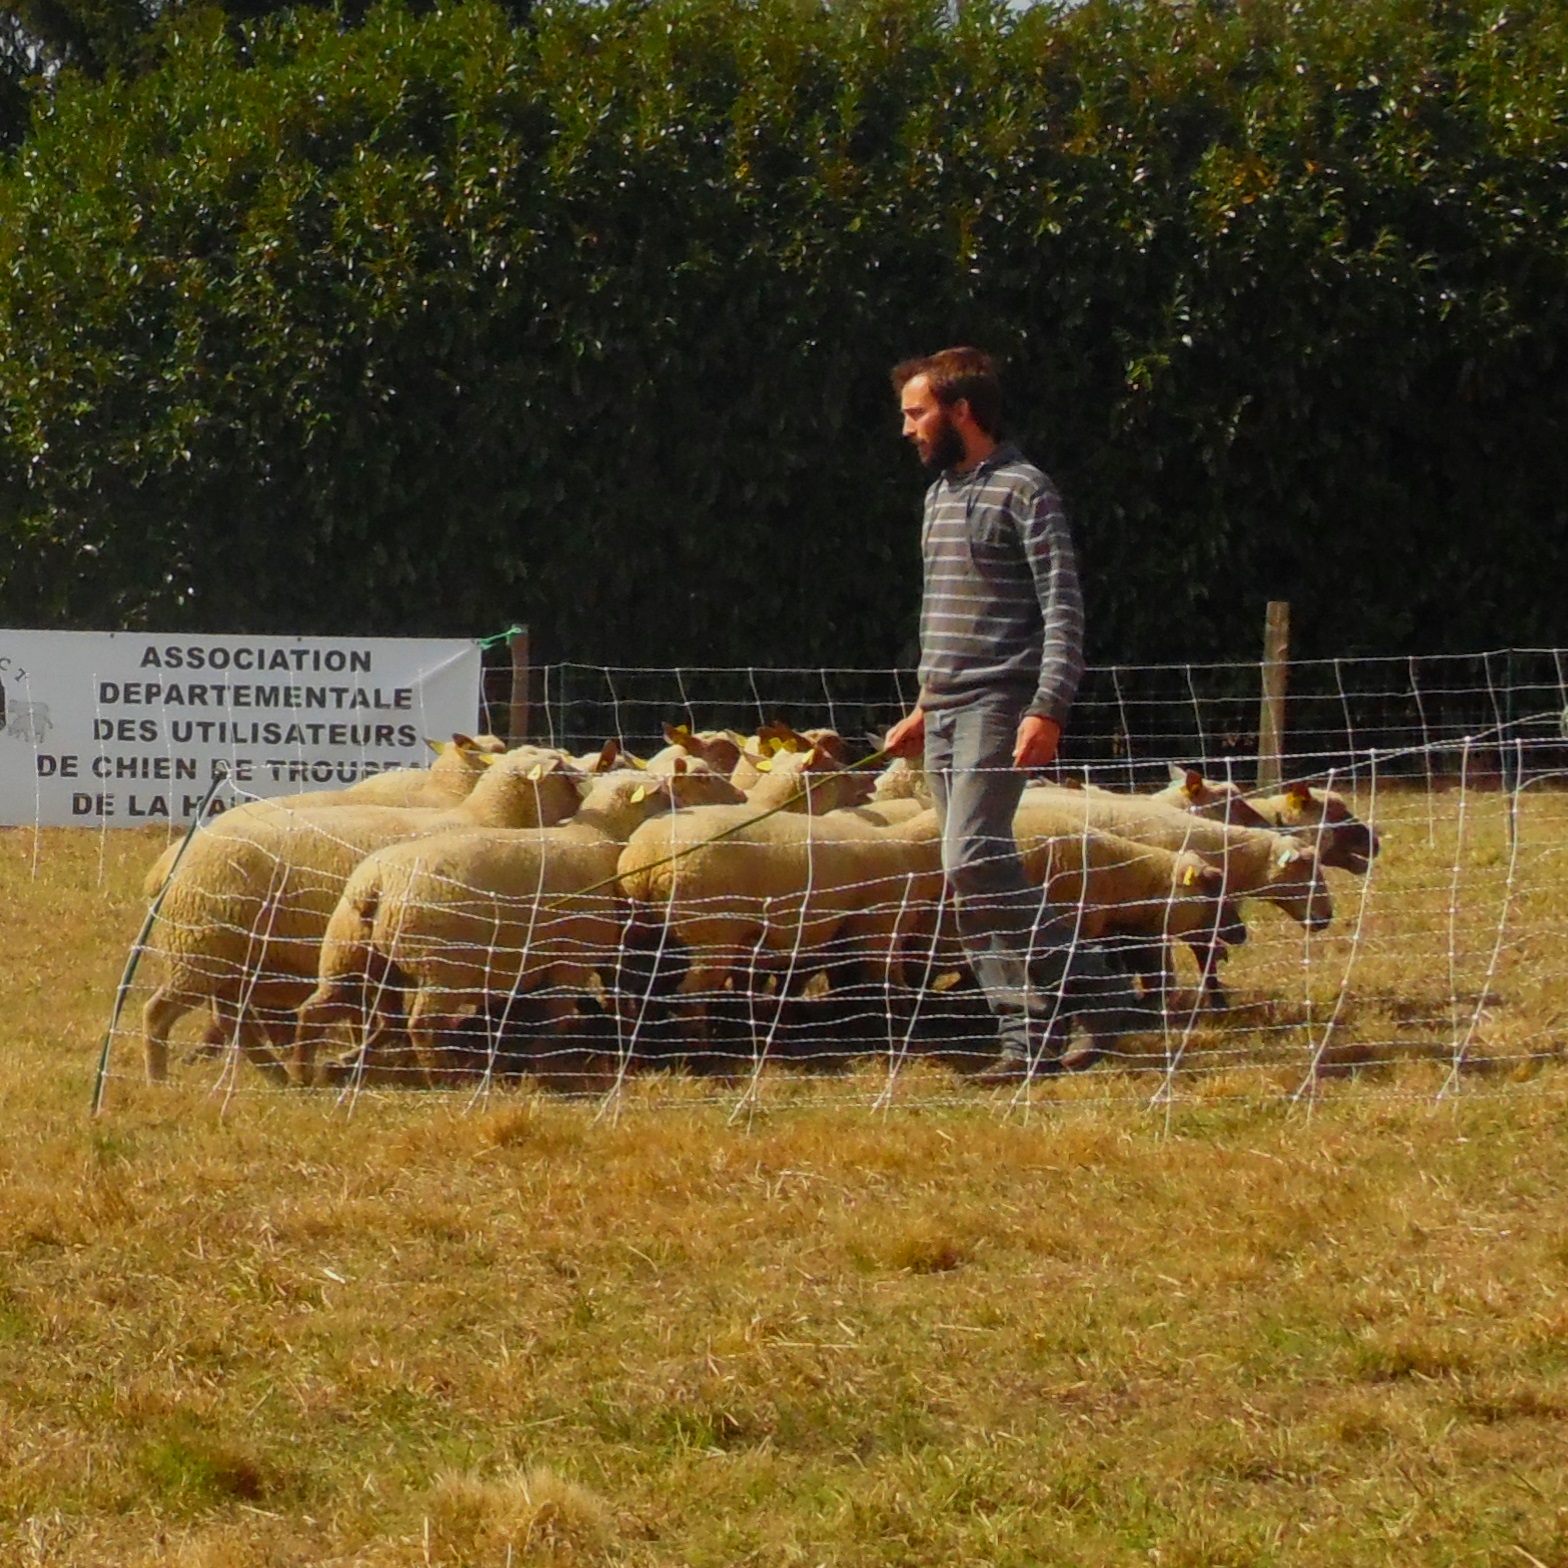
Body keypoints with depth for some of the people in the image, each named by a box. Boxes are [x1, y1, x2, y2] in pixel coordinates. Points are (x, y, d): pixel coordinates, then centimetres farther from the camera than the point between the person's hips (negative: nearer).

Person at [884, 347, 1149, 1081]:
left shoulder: (1024, 490, -8)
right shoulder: (941, 494, 18)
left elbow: (1064, 608, -14)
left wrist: (1048, 710, -22)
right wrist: (925, 704, 23)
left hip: (1000, 704, -9)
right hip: (946, 710, 9)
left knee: (973, 860, -19)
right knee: (975, 877, 3)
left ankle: (1094, 989, -11)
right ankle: (1030, 1035, 3)